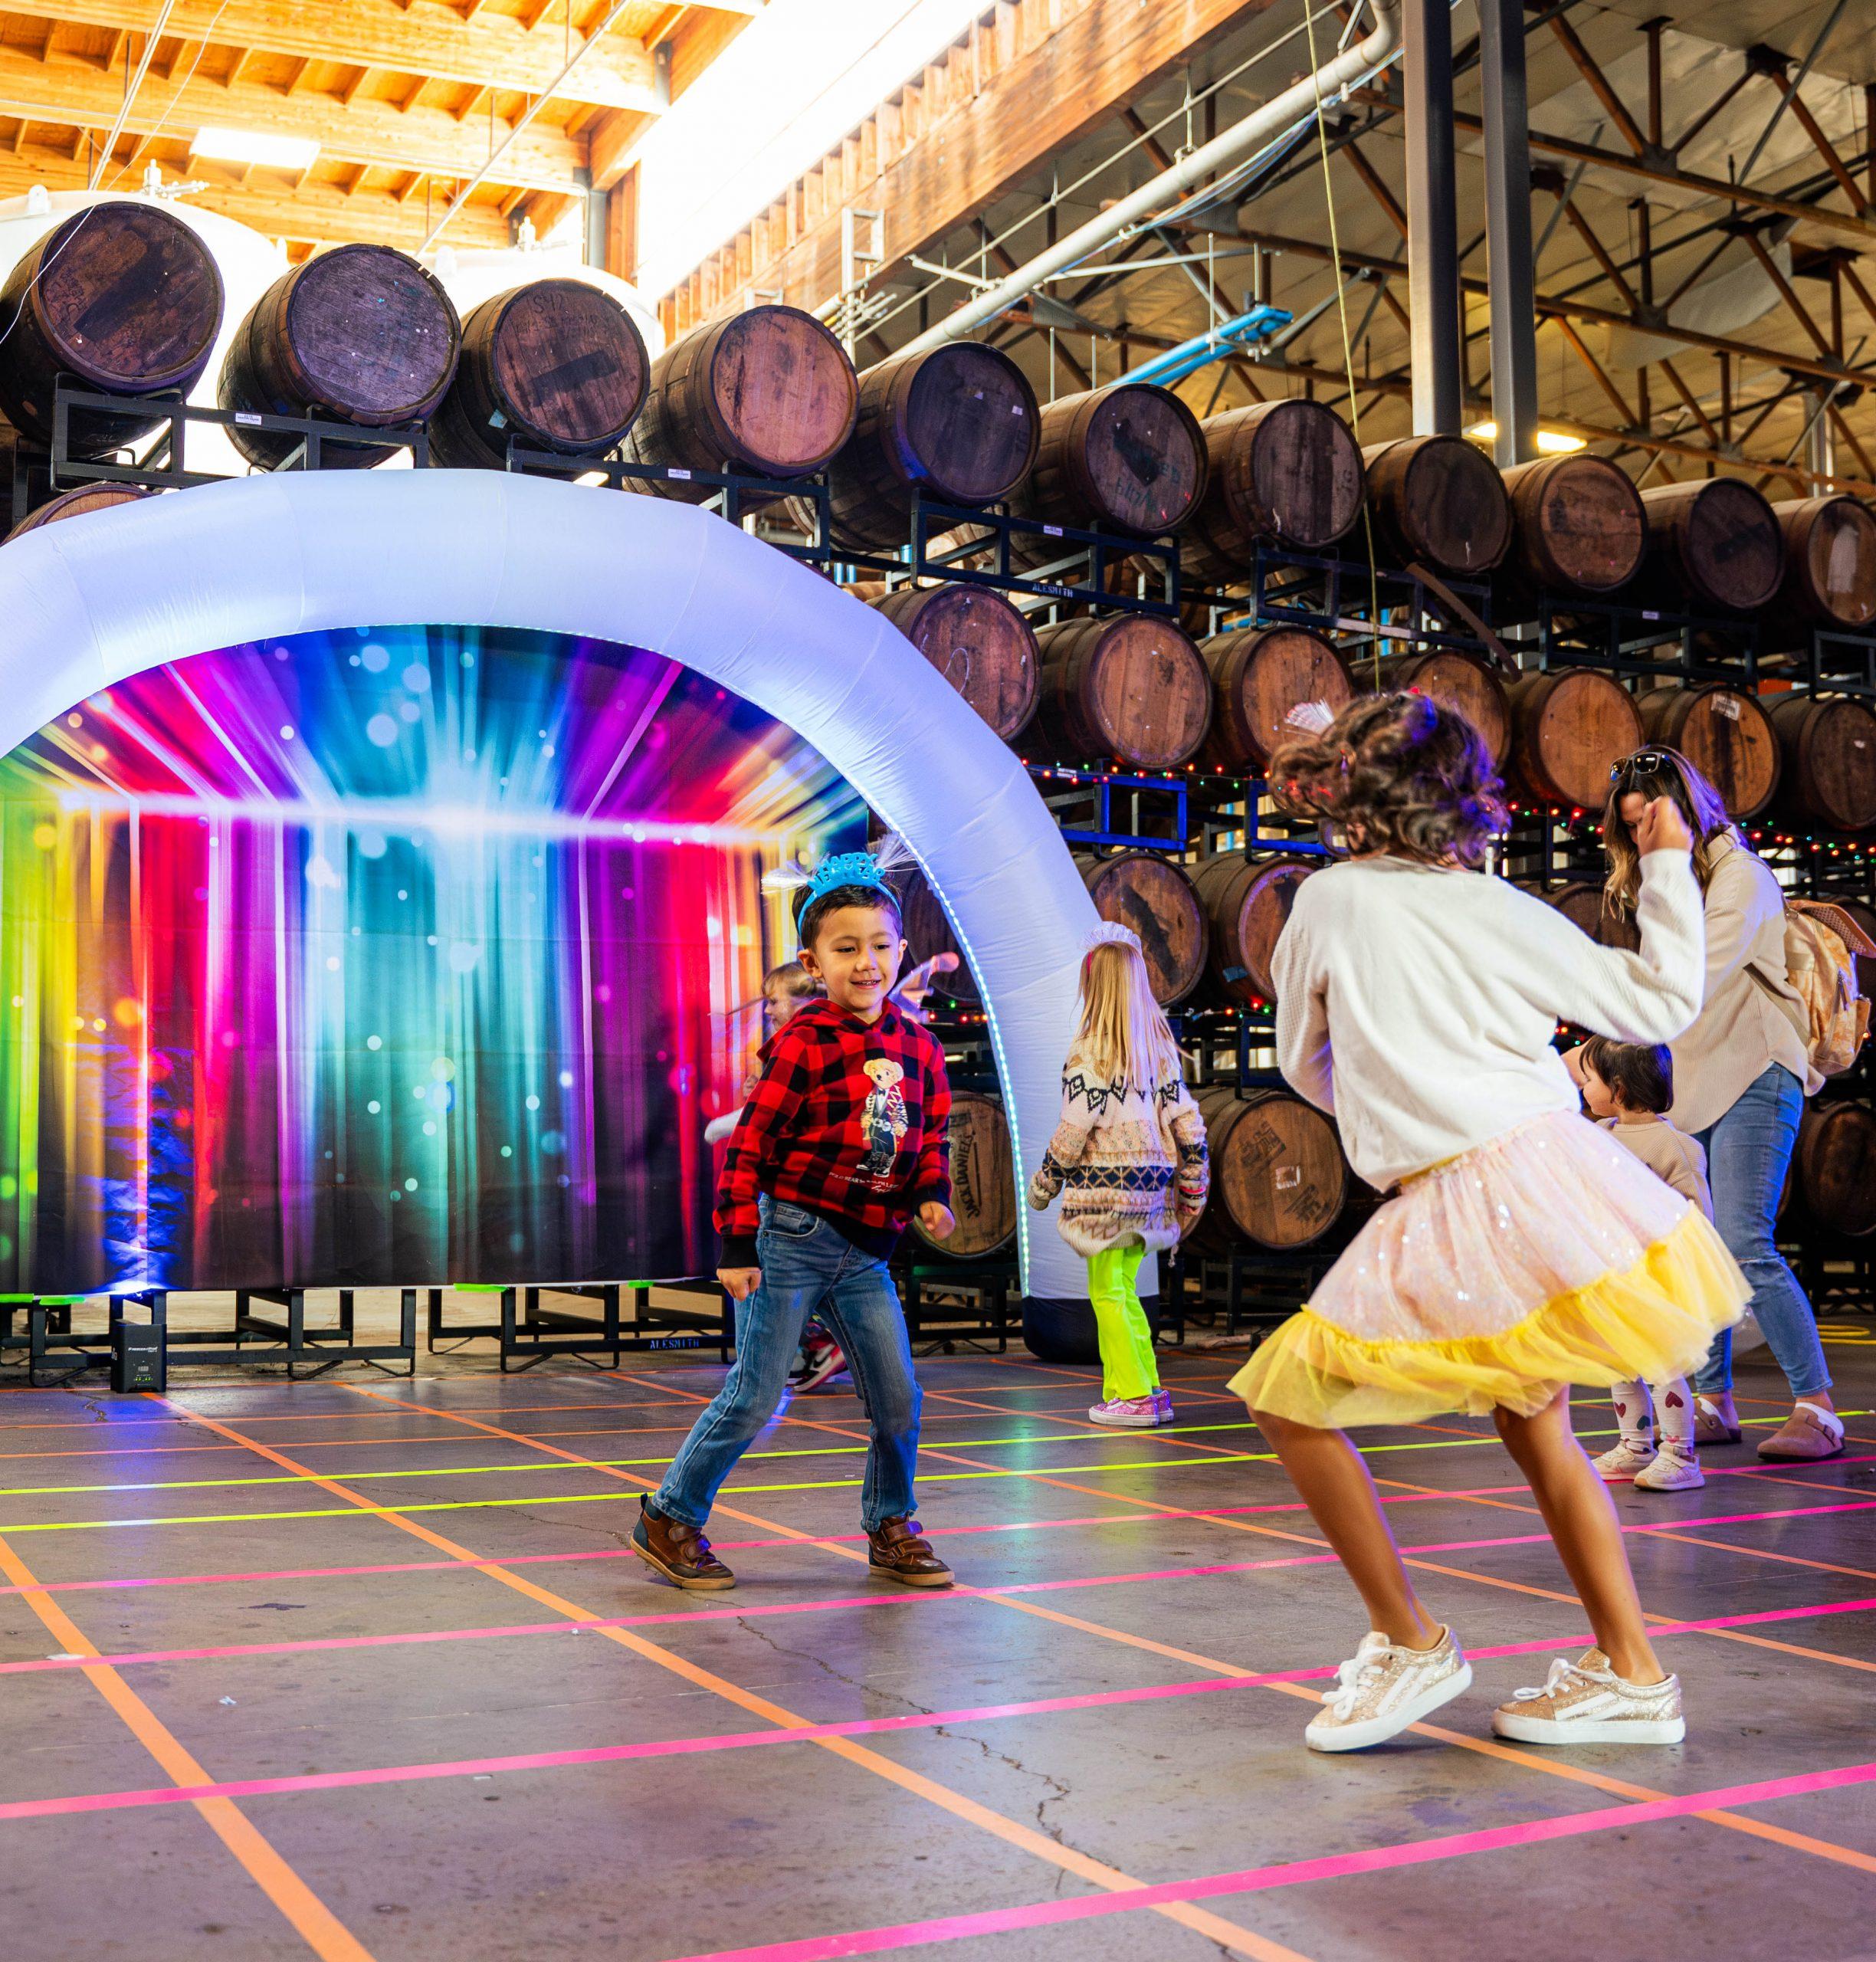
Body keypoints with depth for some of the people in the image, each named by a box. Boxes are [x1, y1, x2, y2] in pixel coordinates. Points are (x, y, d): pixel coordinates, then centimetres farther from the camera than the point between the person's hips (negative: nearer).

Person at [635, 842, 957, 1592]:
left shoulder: (917, 1043, 5)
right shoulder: (803, 1043, -12)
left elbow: (931, 1133, 16)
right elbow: (748, 1143, -11)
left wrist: (931, 1195, -3)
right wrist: (737, 1244, -14)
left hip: (865, 1253, 6)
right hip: (793, 1237, -6)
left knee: (898, 1397, 6)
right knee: (756, 1397, -1)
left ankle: (891, 1529, 26)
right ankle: (669, 1519, 15)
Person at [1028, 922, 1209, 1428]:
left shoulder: (1090, 1049, -11)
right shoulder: (1159, 1045, 9)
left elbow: (1075, 1128, -13)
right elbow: (1185, 1118, 8)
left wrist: (1043, 1184, 0)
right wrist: (1193, 1188, 16)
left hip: (1105, 1185, -7)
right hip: (1150, 1183, 7)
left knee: (1108, 1293, 2)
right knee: (1122, 1290, 16)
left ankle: (1131, 1396, 2)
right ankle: (1147, 1390, 17)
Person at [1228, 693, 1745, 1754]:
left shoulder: (1328, 900, 2)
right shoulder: (1501, 910, 6)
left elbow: (1307, 1068, 15)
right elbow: (1664, 1001, 12)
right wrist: (1670, 866, 24)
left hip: (1452, 1208, -5)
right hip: (1552, 1165, 5)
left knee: (1291, 1396, 7)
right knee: (1534, 1424, 20)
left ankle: (1411, 1644, 8)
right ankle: (1632, 1675, 24)